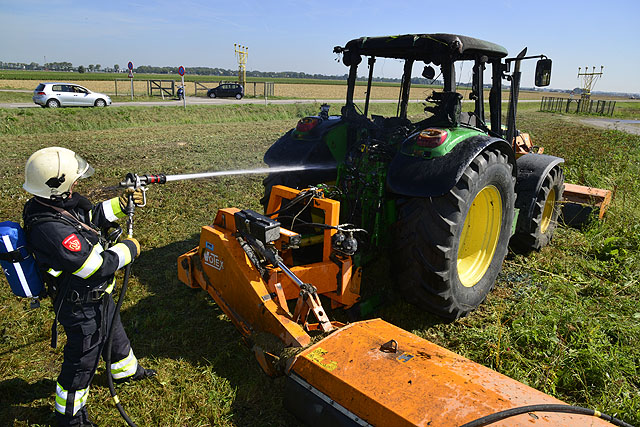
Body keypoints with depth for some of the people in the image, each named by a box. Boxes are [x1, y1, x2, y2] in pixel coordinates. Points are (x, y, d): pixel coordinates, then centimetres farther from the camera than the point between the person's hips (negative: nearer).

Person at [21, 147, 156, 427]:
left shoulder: (51, 204, -8)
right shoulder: (52, 230, -38)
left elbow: (92, 217, 11)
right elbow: (98, 265, -31)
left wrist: (121, 203, 1)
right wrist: (129, 248, -16)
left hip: (97, 295, 9)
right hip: (82, 308, -9)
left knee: (114, 333, 31)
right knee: (82, 361, 14)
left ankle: (127, 370, 59)